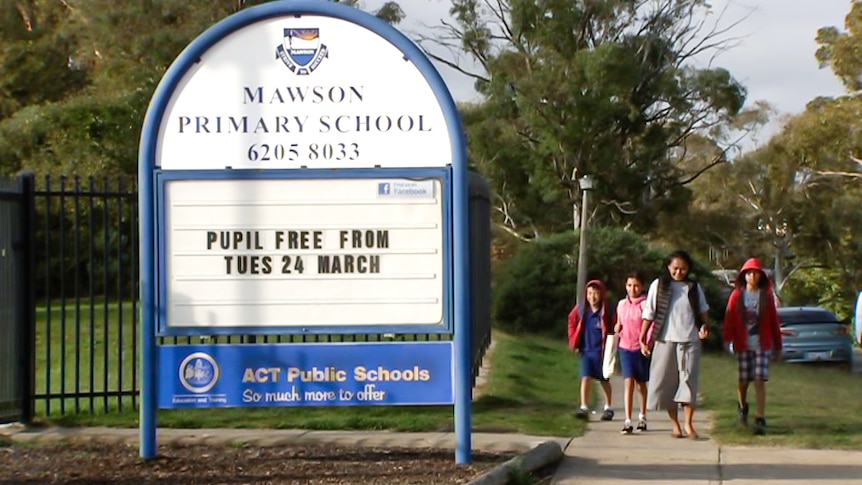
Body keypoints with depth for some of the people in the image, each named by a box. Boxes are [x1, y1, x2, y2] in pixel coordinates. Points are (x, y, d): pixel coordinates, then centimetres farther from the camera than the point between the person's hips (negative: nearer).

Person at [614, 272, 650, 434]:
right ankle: (628, 421, -14)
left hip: (641, 349, -2)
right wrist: (617, 328, 0)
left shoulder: (644, 304, -8)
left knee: (641, 383, 13)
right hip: (625, 348, 3)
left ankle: (642, 416, 32)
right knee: (628, 382, -9)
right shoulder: (622, 304, 7)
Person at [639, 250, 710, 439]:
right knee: (667, 382, 1)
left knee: (689, 381, -5)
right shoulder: (659, 285, 2)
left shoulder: (694, 287, 9)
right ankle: (675, 425, 9)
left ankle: (689, 424, 0)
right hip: (666, 340, -1)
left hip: (690, 341, 1)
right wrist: (642, 339, -2)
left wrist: (705, 326, -2)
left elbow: (703, 310, 18)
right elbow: (649, 314, 2)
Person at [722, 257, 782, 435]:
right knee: (744, 380, 6)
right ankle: (743, 407, 37)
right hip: (743, 345, 1)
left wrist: (778, 345, 7)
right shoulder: (737, 295, 3)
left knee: (760, 380, -9)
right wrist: (728, 339, -15)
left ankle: (760, 419, -10)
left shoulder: (767, 296, 4)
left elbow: (774, 321, 7)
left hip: (762, 345, -1)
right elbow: (729, 318, -3)